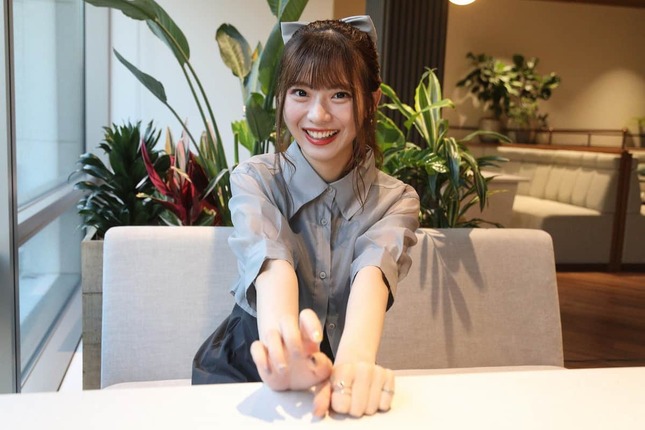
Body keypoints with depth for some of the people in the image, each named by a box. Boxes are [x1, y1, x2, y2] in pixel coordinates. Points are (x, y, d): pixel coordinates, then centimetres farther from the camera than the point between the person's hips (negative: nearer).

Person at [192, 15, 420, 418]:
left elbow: (372, 273, -25)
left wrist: (355, 358, -45)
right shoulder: (254, 180, -6)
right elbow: (271, 262, -26)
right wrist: (284, 337, -47)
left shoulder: (395, 201, -4)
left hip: (338, 361, 2)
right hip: (248, 360, -1)